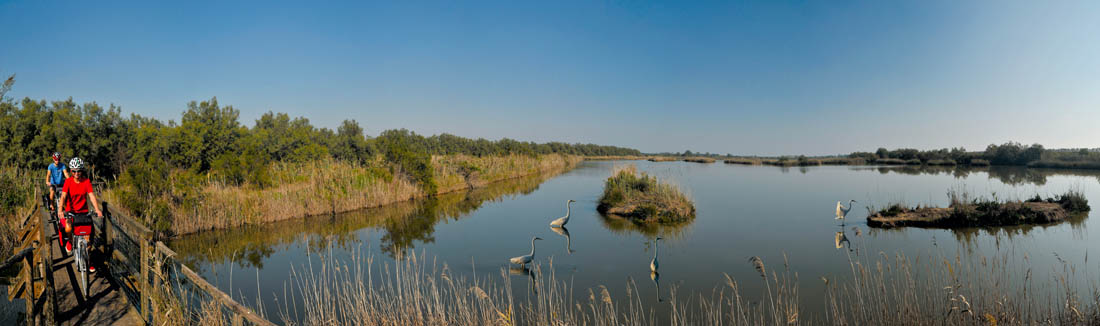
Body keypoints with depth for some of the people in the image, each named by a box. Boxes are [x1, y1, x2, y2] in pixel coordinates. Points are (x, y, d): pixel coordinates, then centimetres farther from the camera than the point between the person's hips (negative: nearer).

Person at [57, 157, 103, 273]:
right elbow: (63, 196, -17)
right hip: (70, 211, 0)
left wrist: (97, 209, -28)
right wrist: (60, 210, -32)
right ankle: (70, 241, 13)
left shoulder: (86, 181, -7)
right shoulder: (68, 181, -8)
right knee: (68, 229, -25)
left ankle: (88, 260, 8)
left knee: (87, 236, -6)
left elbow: (91, 196, -14)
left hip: (83, 211, 0)